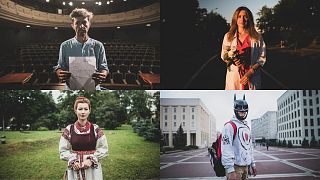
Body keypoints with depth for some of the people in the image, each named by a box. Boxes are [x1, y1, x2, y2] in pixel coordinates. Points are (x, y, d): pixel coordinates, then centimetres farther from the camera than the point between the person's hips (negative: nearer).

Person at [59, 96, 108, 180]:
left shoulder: (96, 129, -1)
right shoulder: (68, 130, 0)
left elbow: (103, 149, 0)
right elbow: (63, 150, 3)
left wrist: (91, 159, -12)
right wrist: (72, 161, -12)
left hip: (93, 169, 0)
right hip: (74, 169, 0)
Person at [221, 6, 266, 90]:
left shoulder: (257, 37, 3)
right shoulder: (228, 36, 7)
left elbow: (262, 58, 3)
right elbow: (224, 56, 14)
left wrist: (250, 72, -11)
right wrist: (231, 60, -9)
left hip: (252, 76, 0)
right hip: (234, 76, 1)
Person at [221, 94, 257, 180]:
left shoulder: (246, 128, 17)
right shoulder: (230, 126, -11)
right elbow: (226, 149, -19)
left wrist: (253, 164, 21)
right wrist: (230, 170, -25)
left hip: (245, 166, 8)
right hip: (235, 166, -8)